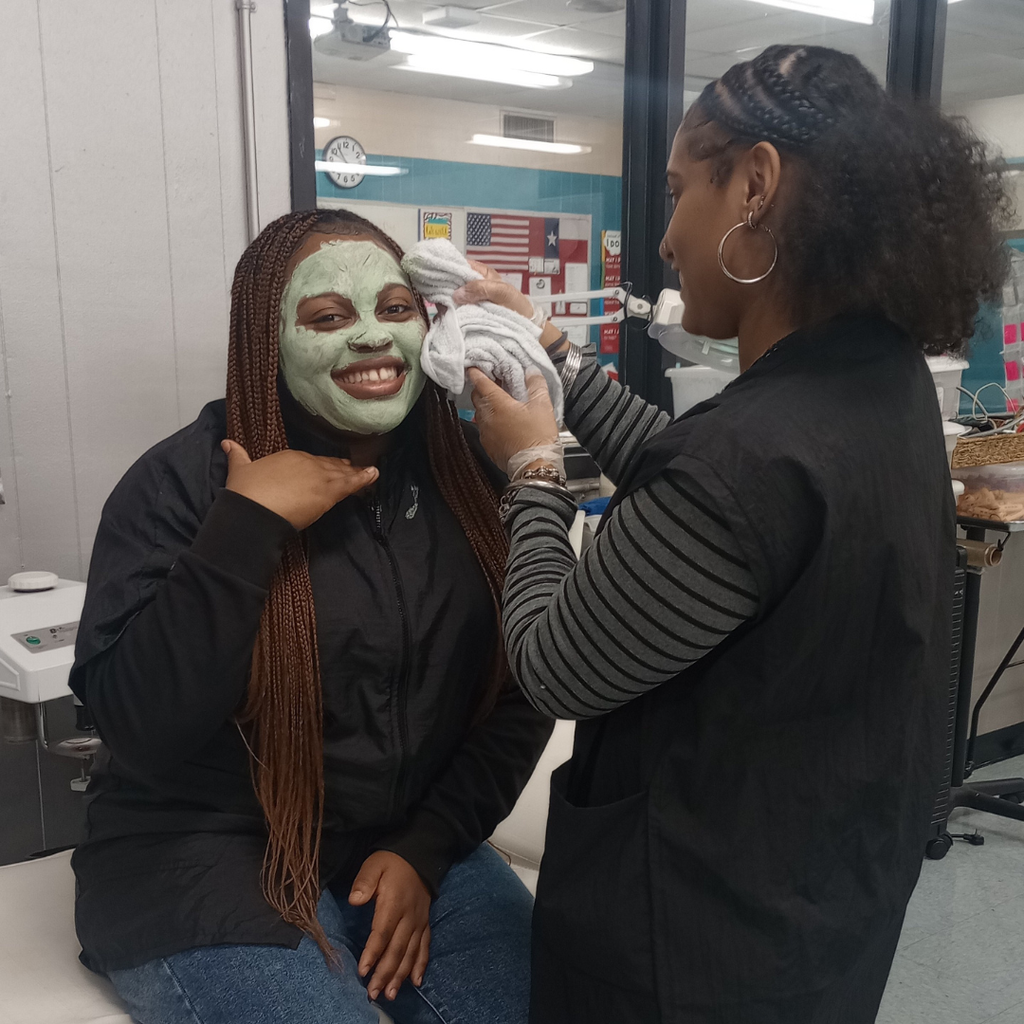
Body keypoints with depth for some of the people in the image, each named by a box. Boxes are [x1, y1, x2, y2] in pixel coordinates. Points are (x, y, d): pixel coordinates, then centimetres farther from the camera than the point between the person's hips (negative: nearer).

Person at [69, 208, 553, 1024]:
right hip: (204, 863, -3)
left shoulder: (467, 477, -2)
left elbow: (519, 694, 1)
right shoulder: (183, 483, -12)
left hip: (414, 846, 4)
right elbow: (139, 728, -20)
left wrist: (426, 849, -7)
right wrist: (247, 527, -26)